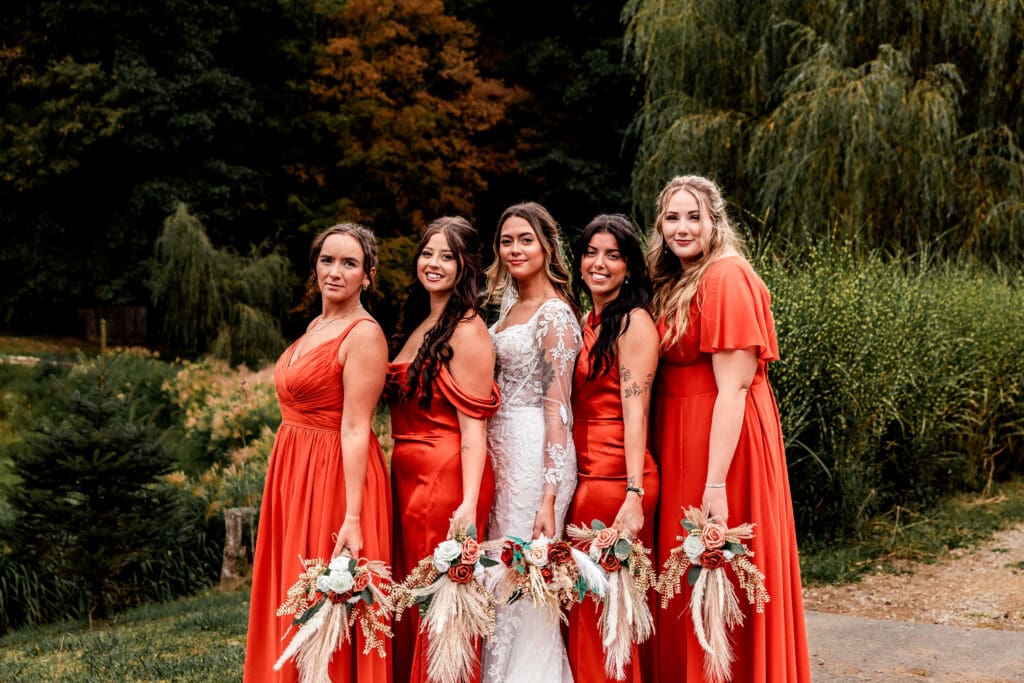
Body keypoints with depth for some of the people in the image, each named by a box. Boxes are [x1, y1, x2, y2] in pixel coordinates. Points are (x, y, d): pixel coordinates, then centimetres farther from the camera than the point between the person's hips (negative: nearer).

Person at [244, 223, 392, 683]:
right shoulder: (316, 326, 12)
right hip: (294, 472, 9)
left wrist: (352, 518, -24)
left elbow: (355, 429, -20)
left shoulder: (363, 334, -14)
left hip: (335, 476, -9)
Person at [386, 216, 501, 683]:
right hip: (408, 477, 9)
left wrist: (469, 503, -24)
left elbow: (473, 425, -17)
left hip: (447, 478, -8)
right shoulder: (418, 324, 15)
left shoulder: (468, 331, -11)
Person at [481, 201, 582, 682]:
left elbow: (557, 406, -17)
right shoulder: (511, 305, 15)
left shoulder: (553, 313, -12)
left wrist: (549, 497, -21)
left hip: (534, 453, -9)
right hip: (502, 448, 9)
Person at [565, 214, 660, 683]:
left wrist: (634, 495, -23)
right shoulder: (588, 322, 17)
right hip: (585, 473, 8)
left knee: (606, 609, -3)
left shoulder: (633, 322, -8)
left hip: (615, 477, -8)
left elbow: (635, 411, -16)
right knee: (584, 607, 12)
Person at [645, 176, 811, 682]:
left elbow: (733, 387, -19)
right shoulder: (675, 283, 14)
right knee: (684, 583, 15)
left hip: (722, 442, -9)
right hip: (680, 441, 9)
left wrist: (716, 483, -23)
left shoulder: (726, 278, -13)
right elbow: (670, 371, 12)